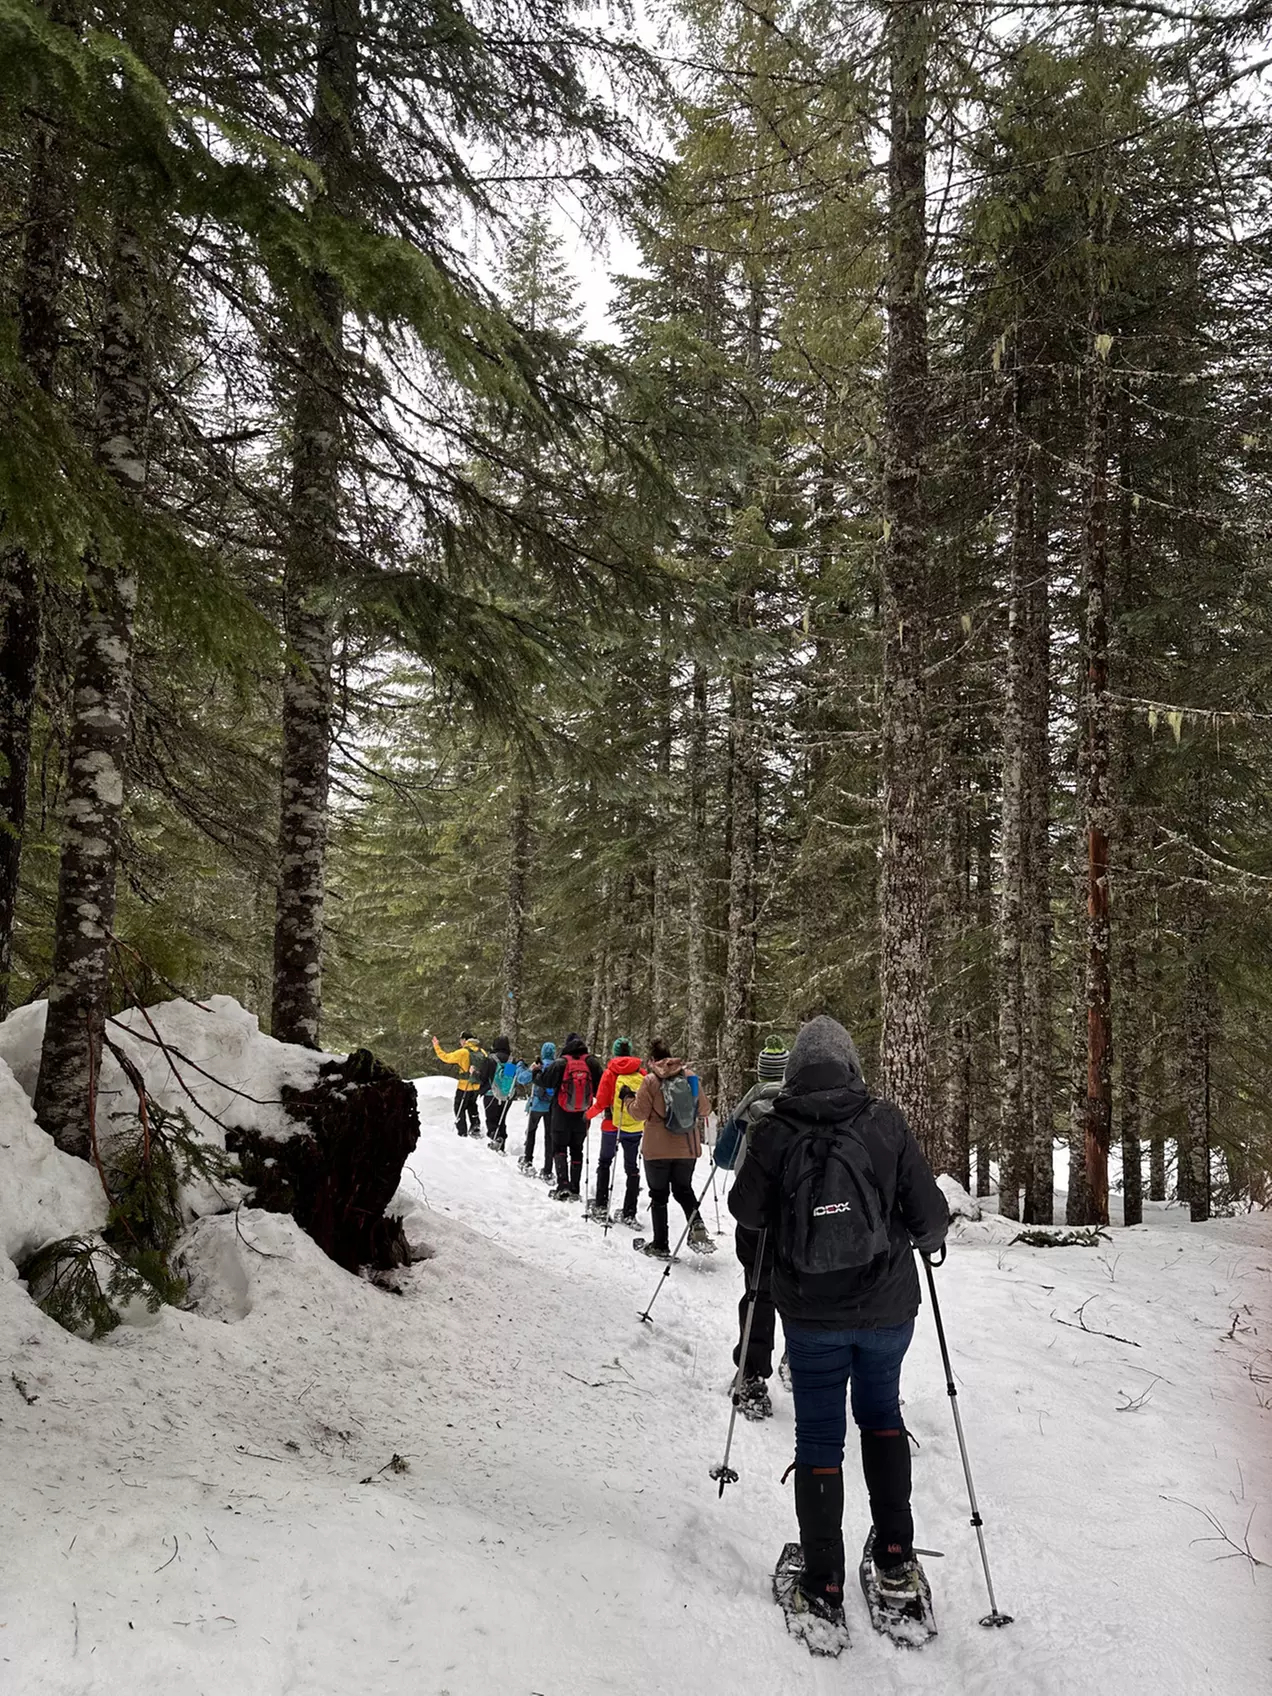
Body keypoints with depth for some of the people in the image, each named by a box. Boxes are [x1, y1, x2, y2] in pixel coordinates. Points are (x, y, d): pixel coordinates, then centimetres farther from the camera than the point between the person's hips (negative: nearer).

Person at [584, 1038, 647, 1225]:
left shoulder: (610, 1072, -8)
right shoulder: (641, 1073, -1)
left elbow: (601, 1102, -10)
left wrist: (589, 1114, 8)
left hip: (612, 1126, -2)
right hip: (635, 1127, 2)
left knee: (604, 1162, 19)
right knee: (632, 1168, 10)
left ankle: (601, 1206, 17)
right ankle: (629, 1214, 8)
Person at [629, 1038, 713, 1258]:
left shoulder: (651, 1080, -11)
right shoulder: (689, 1076, -1)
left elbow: (640, 1113, -9)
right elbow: (705, 1110, 5)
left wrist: (629, 1101, 10)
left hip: (658, 1149, -3)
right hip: (687, 1148, 3)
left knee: (659, 1195, 10)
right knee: (684, 1189, 20)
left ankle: (660, 1245, 13)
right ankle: (696, 1226, -5)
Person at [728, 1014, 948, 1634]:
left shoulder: (776, 1133, -11)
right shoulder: (885, 1122, -10)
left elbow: (746, 1211, 1)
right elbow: (929, 1211, -6)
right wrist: (928, 1241, 16)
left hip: (811, 1314, -1)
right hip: (888, 1307, 1)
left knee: (819, 1437, 10)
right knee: (881, 1416, 23)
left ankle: (822, 1588, 13)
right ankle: (895, 1564, 22)